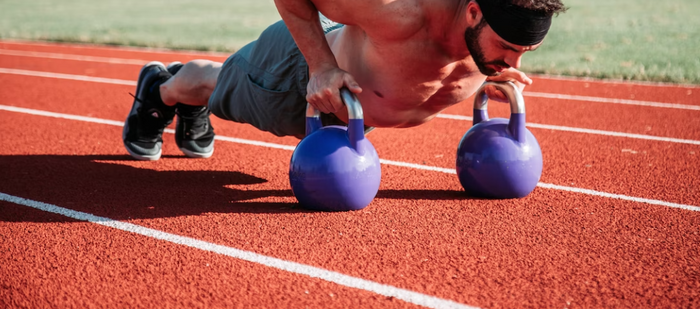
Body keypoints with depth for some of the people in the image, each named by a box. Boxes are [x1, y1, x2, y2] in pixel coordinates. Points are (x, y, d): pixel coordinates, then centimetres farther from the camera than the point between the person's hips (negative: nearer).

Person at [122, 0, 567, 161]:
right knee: (217, 87, 29)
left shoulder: (492, 42, -30)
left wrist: (488, 82, -18)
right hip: (300, 65, -5)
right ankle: (162, 87, 63)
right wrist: (321, 65, -42)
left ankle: (193, 113, 69)